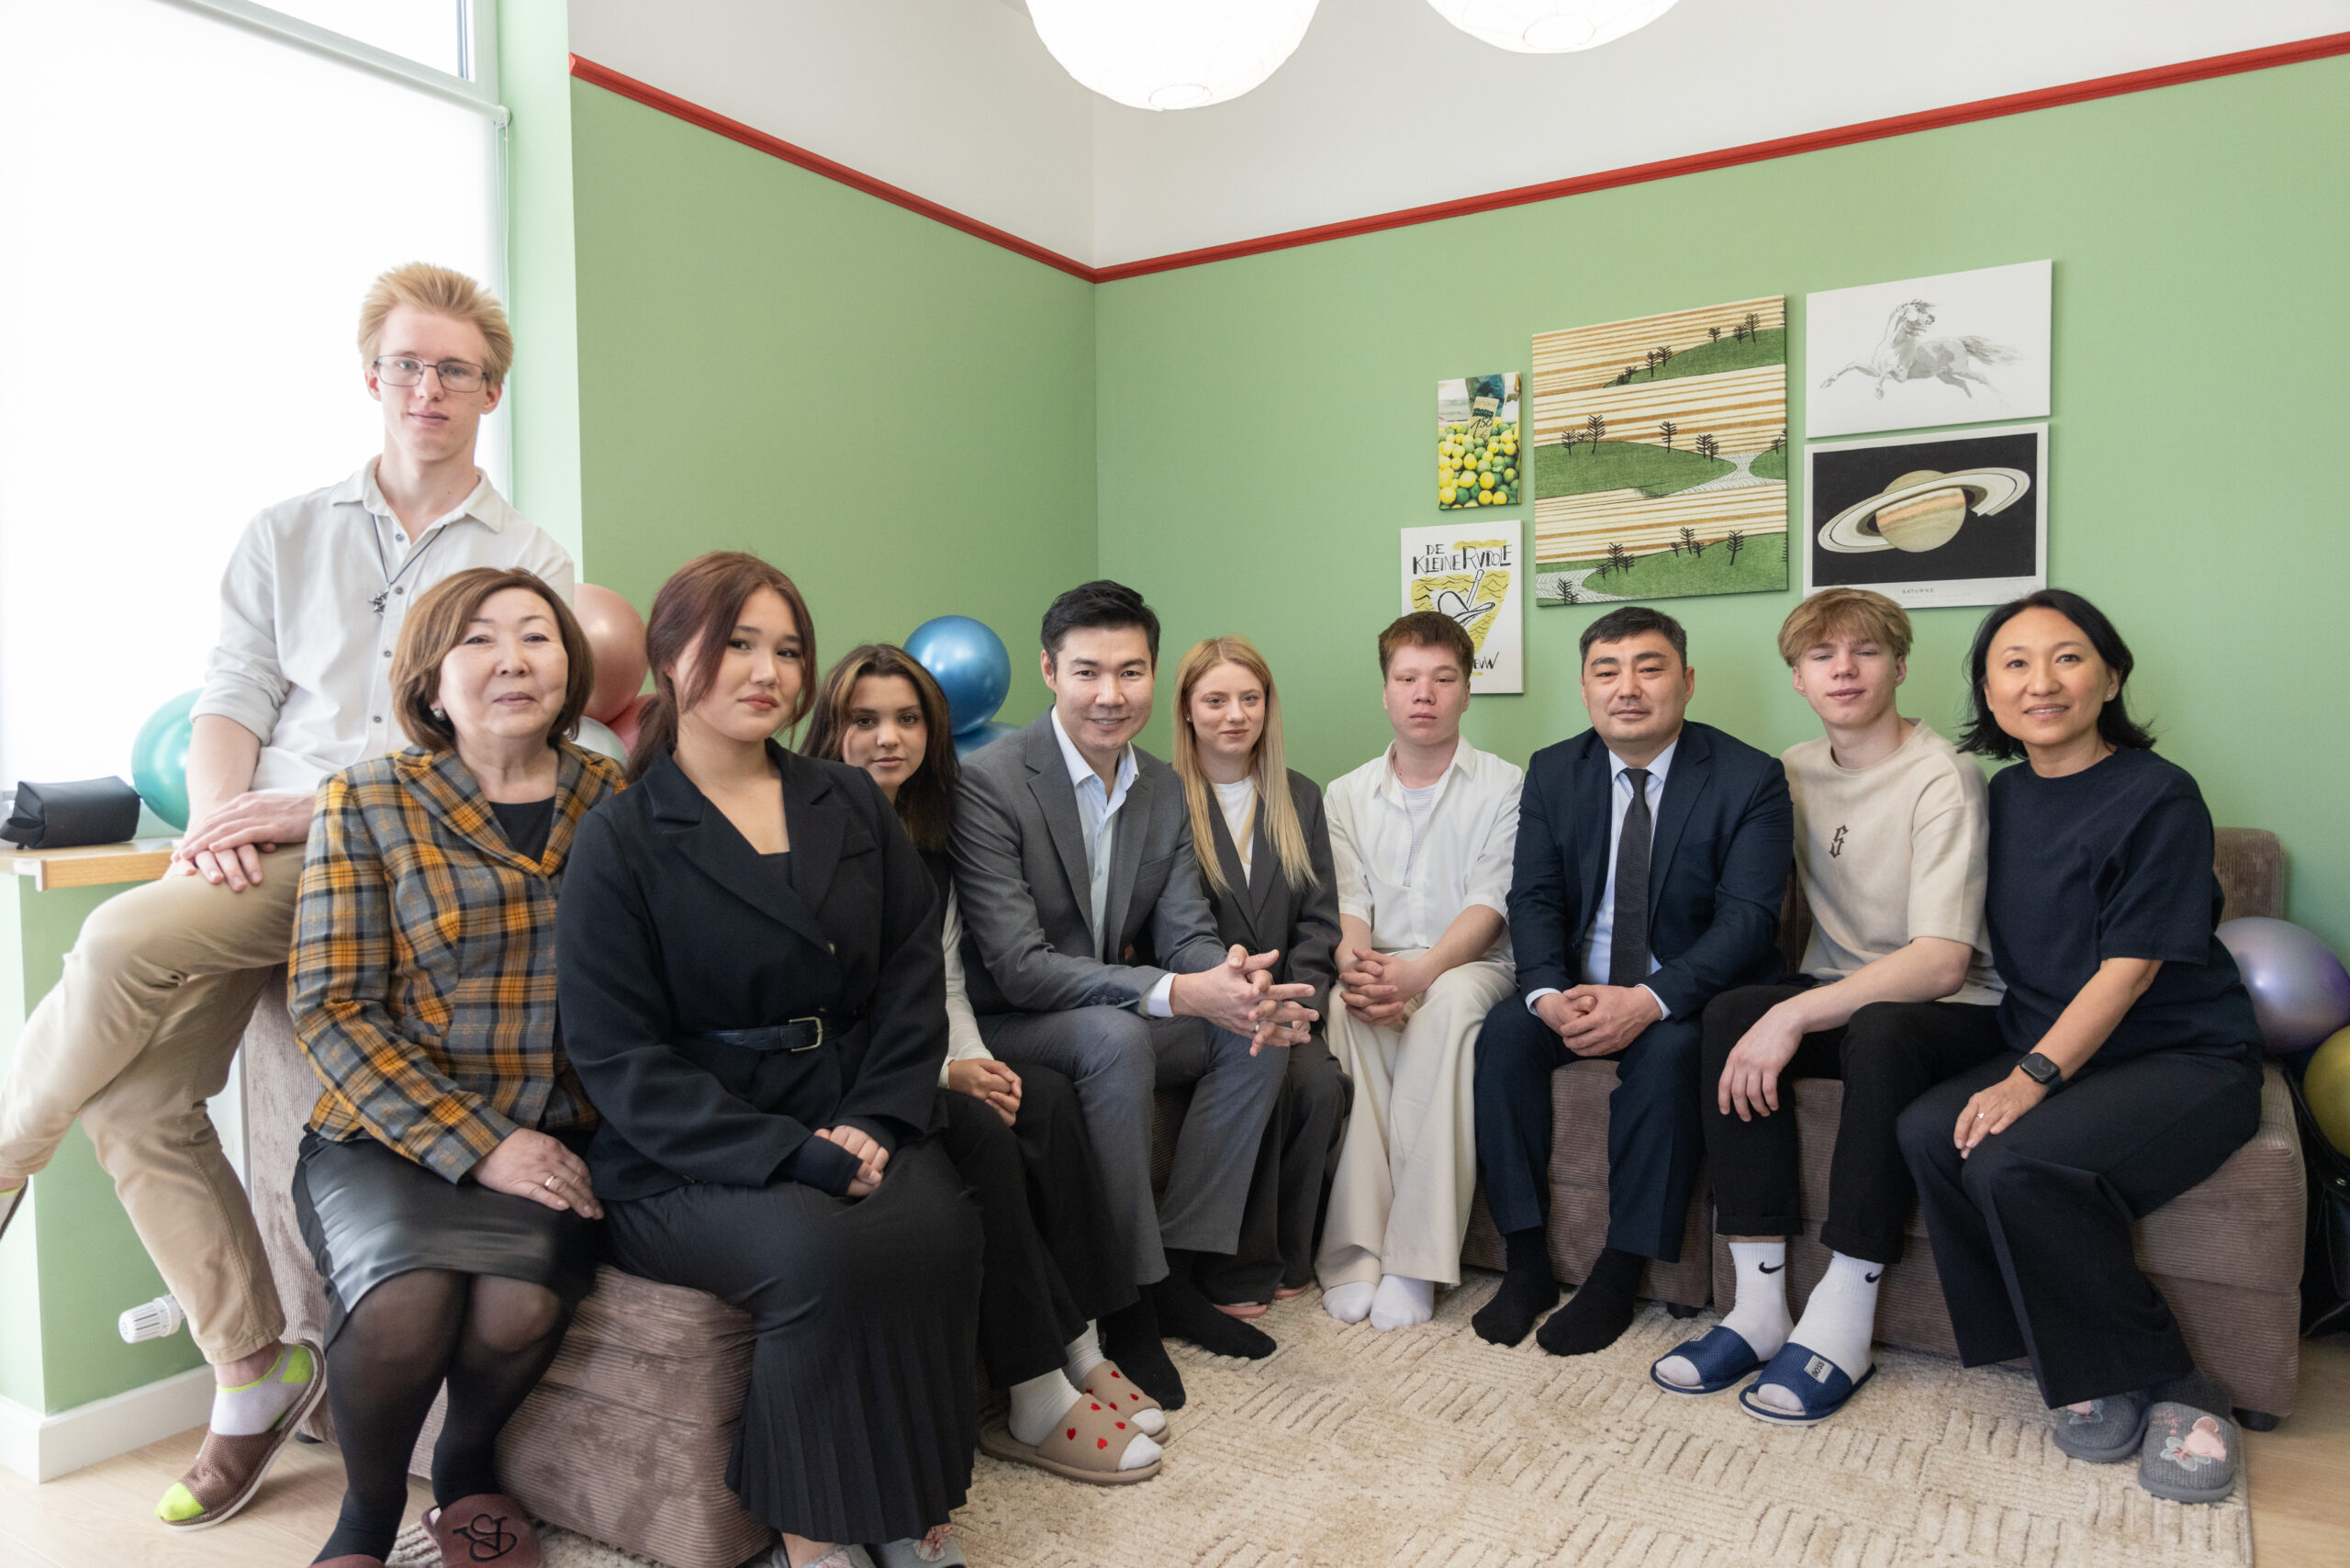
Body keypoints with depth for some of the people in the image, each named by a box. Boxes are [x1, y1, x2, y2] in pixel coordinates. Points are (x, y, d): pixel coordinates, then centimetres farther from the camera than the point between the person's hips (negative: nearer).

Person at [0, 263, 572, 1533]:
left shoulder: (529, 561, 6)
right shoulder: (287, 534, 18)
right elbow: (231, 700, 11)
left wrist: (310, 808, -13)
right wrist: (217, 822, -9)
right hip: (262, 857, 4)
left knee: (127, 940, -28)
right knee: (133, 1095, -11)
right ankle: (258, 1377, 3)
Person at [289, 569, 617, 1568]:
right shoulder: (366, 803, 1)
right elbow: (329, 1009, -5)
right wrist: (479, 1143, -14)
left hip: (553, 1136, 1)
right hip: (391, 1135, -1)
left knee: (521, 1303, -25)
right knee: (409, 1301, -28)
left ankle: (467, 1461, 12)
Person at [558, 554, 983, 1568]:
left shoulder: (852, 807, 14)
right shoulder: (620, 841, -1)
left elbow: (912, 978, 8)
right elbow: (621, 1058, -8)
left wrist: (876, 1123, -9)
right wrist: (789, 1154, -17)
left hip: (850, 1128, 4)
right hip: (684, 1159, -3)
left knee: (938, 1225, -26)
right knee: (820, 1252, -31)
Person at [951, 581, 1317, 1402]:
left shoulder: (1165, 790, 2)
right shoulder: (990, 781, -20)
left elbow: (1186, 930, -1)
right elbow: (1018, 966, -26)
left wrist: (1235, 980, -27)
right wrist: (1179, 993, -35)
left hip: (1119, 1021, 7)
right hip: (1011, 1027, -7)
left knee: (1258, 1035, -11)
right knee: (1114, 1035, -34)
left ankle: (1176, 1268, -3)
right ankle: (1129, 1298, -19)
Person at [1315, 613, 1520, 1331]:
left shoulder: (1504, 785, 4)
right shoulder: (1347, 795, 14)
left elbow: (1489, 903, -7)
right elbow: (1346, 903, 4)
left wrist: (1419, 972, -25)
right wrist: (1355, 961, -21)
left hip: (1468, 966, -2)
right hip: (1380, 968, 2)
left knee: (1450, 1001, -37)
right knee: (1342, 1004, -33)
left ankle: (1415, 1260, -34)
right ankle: (1352, 1249, -31)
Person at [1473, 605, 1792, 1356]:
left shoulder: (1750, 779, -7)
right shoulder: (1552, 771, 4)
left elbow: (1747, 919, -16)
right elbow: (1534, 899, -1)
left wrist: (1649, 1001, -30)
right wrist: (1550, 994, -22)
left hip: (1690, 994, -3)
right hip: (1576, 989, 3)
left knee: (1668, 1051, -33)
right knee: (1504, 1032, -24)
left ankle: (1619, 1273, -19)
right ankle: (1526, 1260, -14)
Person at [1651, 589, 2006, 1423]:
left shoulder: (1941, 775, -14)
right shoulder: (1795, 771, 6)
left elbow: (1942, 961, -23)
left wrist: (1795, 1015, -31)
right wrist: (1774, 1010, -6)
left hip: (1952, 1010, -5)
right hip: (1838, 995, 5)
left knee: (1880, 1032, -38)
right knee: (1729, 1016, -25)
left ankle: (1842, 1321, -28)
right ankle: (1760, 1306, -23)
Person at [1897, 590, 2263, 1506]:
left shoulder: (2158, 796, -10)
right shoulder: (2006, 795, 9)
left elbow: (2128, 968, -16)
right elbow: (1971, 944, 16)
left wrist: (2031, 1079, -24)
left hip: (2186, 1058, -6)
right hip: (2048, 1051, 6)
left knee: (2018, 1162, -31)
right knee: (1930, 1134, -22)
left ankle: (2168, 1388, -8)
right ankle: (2082, 1367, -6)